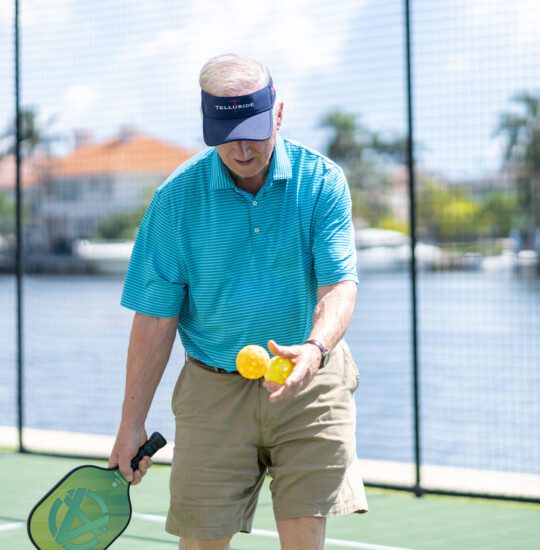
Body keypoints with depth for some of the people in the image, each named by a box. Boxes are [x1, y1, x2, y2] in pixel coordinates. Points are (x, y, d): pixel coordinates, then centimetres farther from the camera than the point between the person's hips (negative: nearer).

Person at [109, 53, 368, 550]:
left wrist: (316, 347, -37)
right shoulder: (177, 198, -6)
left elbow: (340, 282, -14)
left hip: (310, 383, 0)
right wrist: (132, 424, -3)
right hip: (214, 391, 0)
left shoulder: (321, 182, -7)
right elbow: (156, 316, -2)